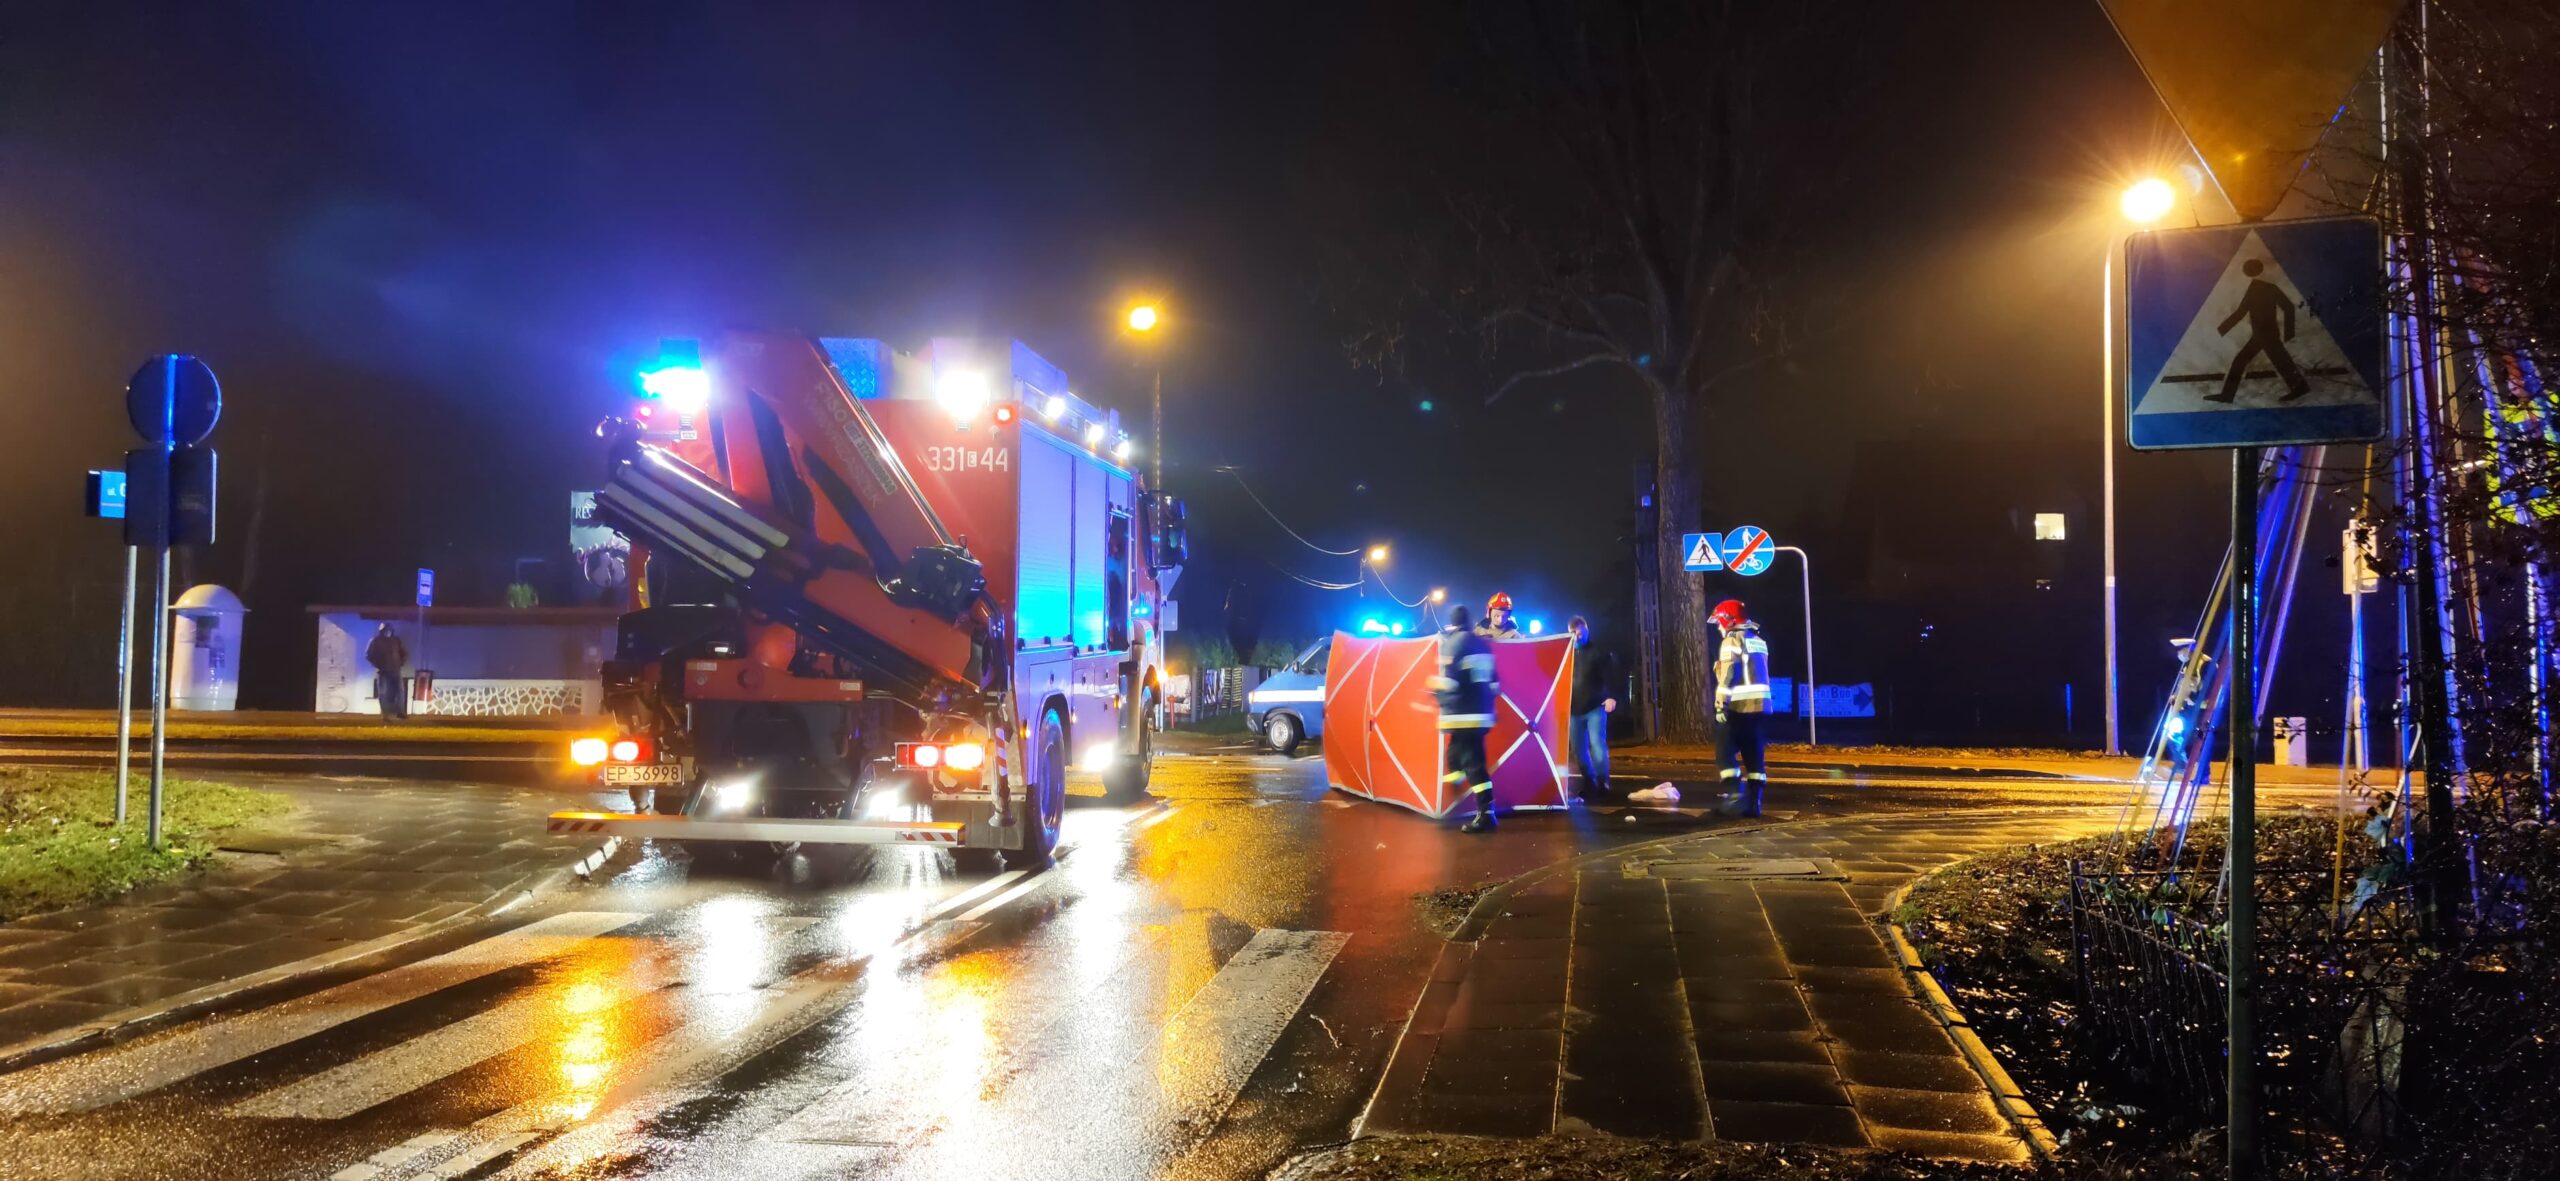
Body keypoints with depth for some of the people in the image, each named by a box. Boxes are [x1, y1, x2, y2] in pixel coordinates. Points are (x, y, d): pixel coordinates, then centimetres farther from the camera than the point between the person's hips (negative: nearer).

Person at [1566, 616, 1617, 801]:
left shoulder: (1598, 653, 2)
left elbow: (1609, 676, -6)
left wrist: (1611, 696, -21)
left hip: (1595, 708, -4)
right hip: (1574, 710, 4)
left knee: (1597, 745, -13)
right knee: (1579, 750, 5)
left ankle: (1602, 784, -8)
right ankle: (1589, 784, 14)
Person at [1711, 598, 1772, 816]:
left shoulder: (1732, 641, -8)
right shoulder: (1759, 641, 18)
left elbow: (1728, 677, -17)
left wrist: (1721, 704, -18)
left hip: (1738, 706, -7)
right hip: (1760, 705, 7)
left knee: (1726, 752, -2)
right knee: (1755, 756, 7)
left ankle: (1736, 795, -14)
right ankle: (1753, 802, 5)